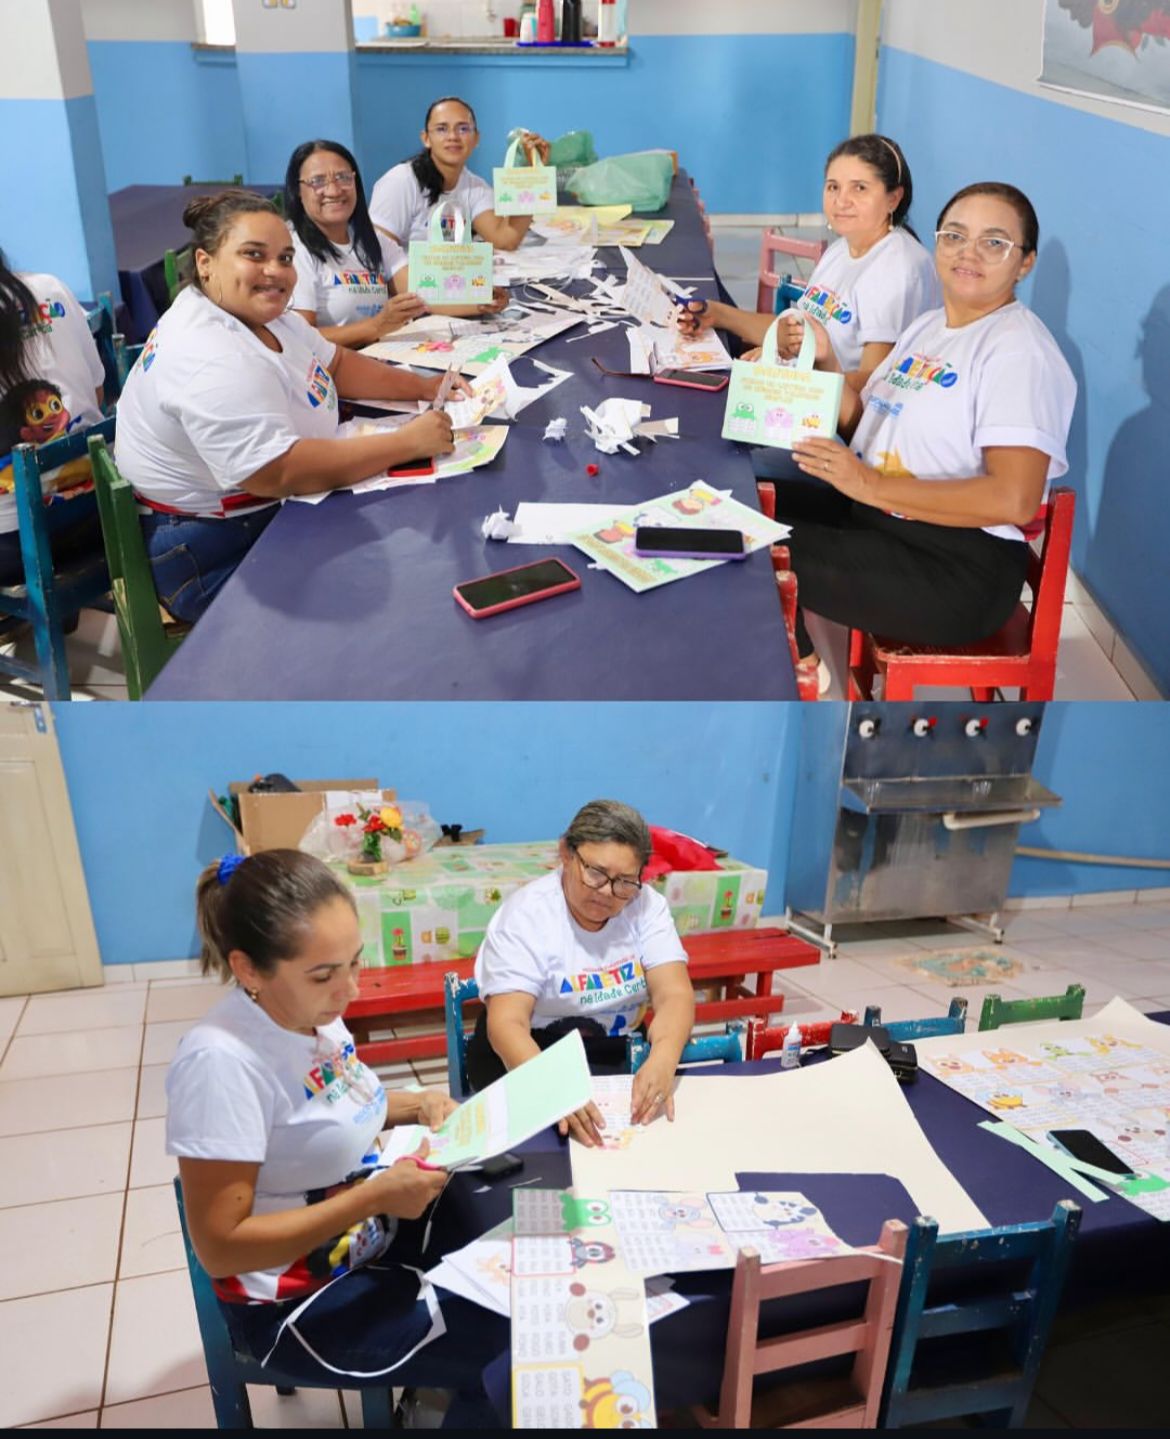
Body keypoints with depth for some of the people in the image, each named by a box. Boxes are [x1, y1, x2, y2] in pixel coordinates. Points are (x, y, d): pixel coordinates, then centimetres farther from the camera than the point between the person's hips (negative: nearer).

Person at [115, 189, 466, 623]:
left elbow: (336, 363, 16)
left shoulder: (261, 313, 3)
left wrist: (422, 387, 2)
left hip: (270, 515, 10)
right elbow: (281, 473, -35)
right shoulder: (212, 361, -28)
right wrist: (408, 442, -29)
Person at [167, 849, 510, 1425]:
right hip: (300, 1303, -7)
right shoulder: (221, 1061, -30)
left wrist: (416, 1105, -5)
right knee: (519, 1341, -10)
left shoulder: (309, 1010, -7)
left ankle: (441, 1386, 27)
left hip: (373, 1232, 8)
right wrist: (375, 1197, -31)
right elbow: (220, 1246, -26)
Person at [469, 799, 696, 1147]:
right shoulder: (525, 915, -19)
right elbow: (507, 1022, -28)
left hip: (619, 1053, 4)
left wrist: (662, 1061, -40)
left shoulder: (646, 906, -8)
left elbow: (674, 994, -17)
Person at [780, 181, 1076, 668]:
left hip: (960, 568, -9)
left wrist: (871, 486, -22)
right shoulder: (926, 325, 14)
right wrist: (826, 363, 2)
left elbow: (1015, 500, -24)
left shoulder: (1020, 349, -14)